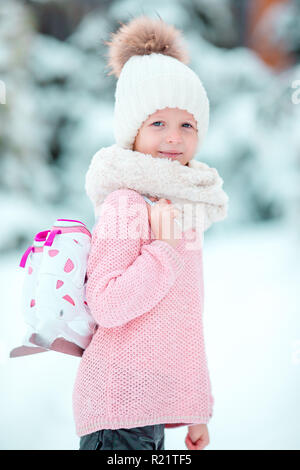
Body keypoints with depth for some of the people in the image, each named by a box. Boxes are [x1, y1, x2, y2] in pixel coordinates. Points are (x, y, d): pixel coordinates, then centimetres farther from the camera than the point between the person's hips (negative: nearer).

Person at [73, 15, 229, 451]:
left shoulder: (187, 206, 15)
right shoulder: (125, 205, -12)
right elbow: (105, 306, -20)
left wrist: (195, 410, 23)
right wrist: (166, 249, -21)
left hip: (155, 404, 8)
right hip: (120, 403, -8)